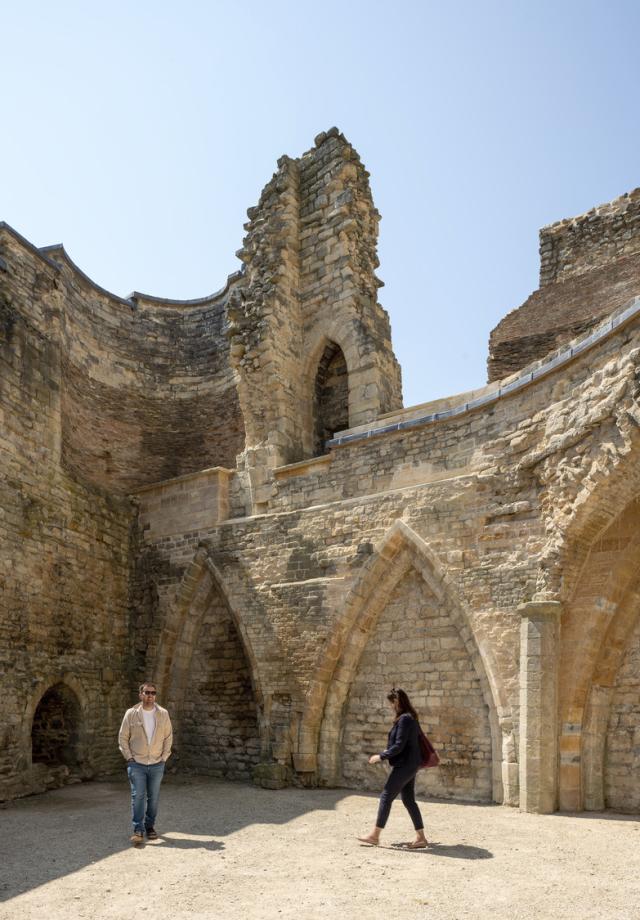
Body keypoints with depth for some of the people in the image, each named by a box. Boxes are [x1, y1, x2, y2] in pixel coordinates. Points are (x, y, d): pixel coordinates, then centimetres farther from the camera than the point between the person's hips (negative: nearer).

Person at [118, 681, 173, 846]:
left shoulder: (163, 714, 0)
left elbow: (168, 736, 6)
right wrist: (129, 757, -5)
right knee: (138, 797, -6)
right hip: (136, 764, -2)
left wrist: (164, 757, 1)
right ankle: (138, 830, 1)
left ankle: (150, 827, 23)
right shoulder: (131, 714, -5)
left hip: (157, 764, 2)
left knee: (153, 798, 9)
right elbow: (123, 737, 0)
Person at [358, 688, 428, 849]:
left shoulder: (404, 719, -19)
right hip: (410, 764, 10)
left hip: (404, 765, -10)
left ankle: (375, 836, 5)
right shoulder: (411, 718, 10)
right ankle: (420, 838, 13)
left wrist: (381, 756, -13)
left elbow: (399, 746, -22)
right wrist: (387, 753, 18)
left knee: (386, 797, -2)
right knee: (409, 800, 12)